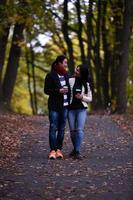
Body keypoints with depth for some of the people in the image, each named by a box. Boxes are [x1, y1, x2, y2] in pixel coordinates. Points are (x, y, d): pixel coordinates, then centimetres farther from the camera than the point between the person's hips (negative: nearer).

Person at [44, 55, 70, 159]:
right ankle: (52, 150, -3)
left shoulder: (66, 75, 11)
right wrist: (59, 91, -17)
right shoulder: (51, 76, -5)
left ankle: (59, 149, 10)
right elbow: (46, 90, -7)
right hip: (54, 106, -5)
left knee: (62, 128, 6)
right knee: (53, 128, -6)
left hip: (65, 105, 5)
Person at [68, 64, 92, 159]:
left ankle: (77, 151, -13)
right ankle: (75, 148, 25)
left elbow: (90, 98, 8)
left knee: (80, 130, -12)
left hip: (82, 109, -1)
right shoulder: (70, 80, 2)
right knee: (73, 130, 6)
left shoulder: (86, 84, 3)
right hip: (71, 109, 1)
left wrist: (82, 97, -10)